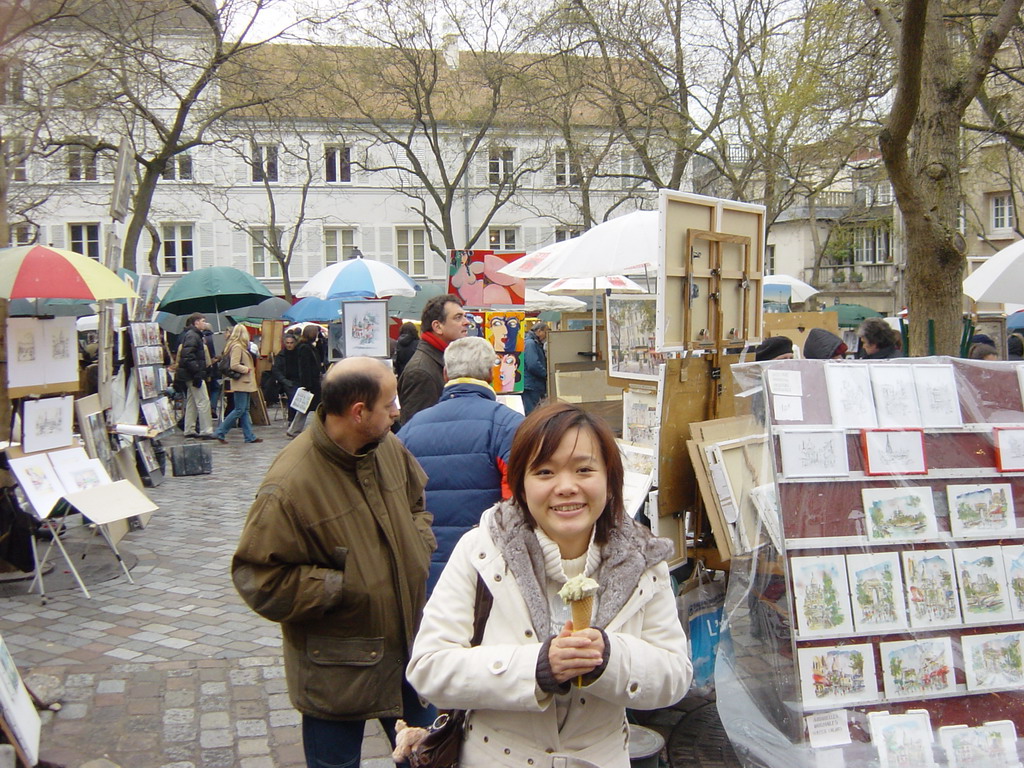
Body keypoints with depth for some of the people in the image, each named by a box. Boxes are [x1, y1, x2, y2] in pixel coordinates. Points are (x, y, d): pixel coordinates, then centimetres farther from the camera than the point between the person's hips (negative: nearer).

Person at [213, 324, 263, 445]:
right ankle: (220, 432, -2)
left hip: (244, 383, 10)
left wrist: (250, 369, 9)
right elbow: (234, 365, -22)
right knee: (239, 410, -8)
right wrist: (248, 369, -12)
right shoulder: (237, 347, -15)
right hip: (240, 383, -10)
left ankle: (249, 436, 12)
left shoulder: (240, 347, 14)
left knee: (245, 410, 10)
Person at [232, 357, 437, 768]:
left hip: (408, 648, 7)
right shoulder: (290, 485, -25)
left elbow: (416, 501, 16)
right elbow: (258, 579, -21)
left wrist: (419, 547, -2)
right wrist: (342, 586, -21)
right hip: (338, 671, -6)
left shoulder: (389, 448, -3)